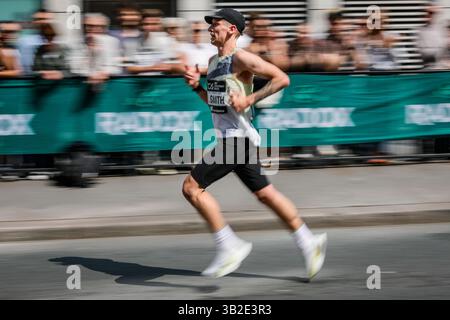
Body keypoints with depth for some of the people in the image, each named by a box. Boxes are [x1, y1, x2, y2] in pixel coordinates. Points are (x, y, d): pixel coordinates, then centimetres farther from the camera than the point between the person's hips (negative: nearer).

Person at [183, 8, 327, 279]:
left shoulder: (241, 58, -13)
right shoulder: (214, 61, 15)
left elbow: (282, 78, -17)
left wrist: (249, 99, -20)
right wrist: (196, 86, 9)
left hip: (238, 137, -9)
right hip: (227, 137, 9)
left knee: (192, 187, -11)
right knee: (265, 193, 12)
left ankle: (230, 247, -7)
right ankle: (309, 243, 18)